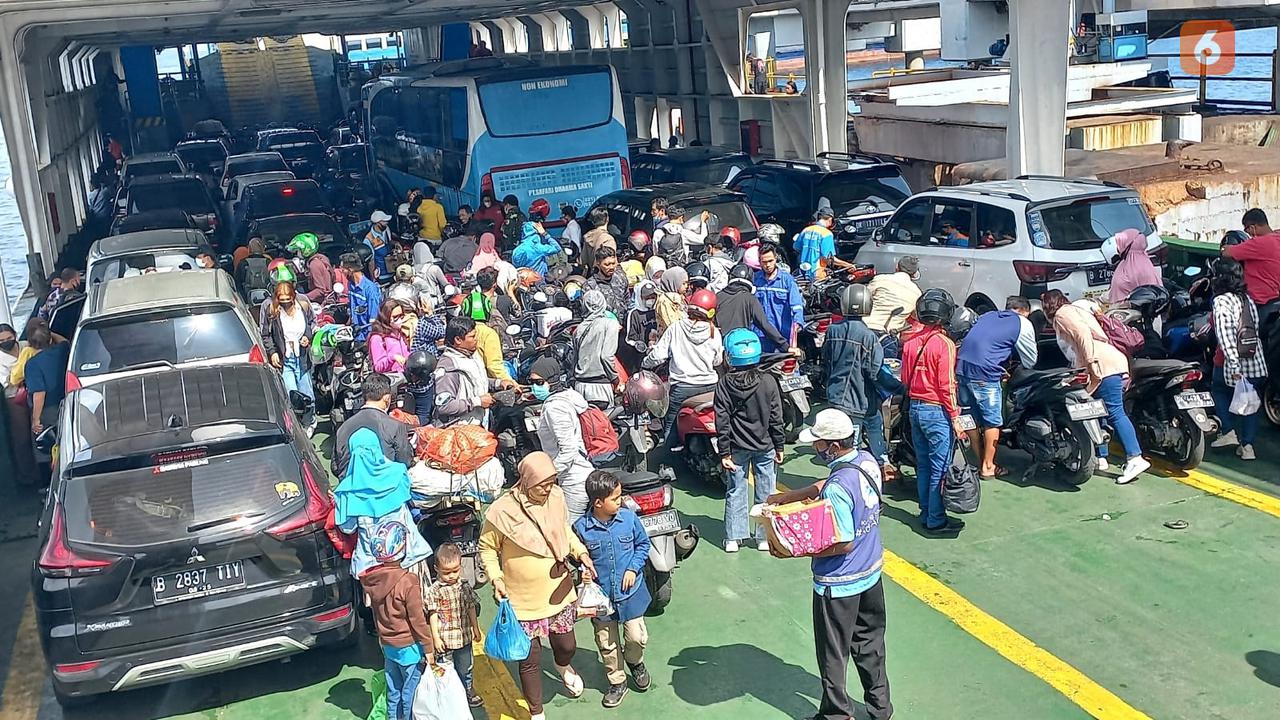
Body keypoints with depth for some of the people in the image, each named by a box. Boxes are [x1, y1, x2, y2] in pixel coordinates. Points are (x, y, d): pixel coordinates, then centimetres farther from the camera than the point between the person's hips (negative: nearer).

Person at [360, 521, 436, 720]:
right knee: (410, 690, 9)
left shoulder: (371, 581, -6)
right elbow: (417, 619, -19)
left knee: (393, 689, 19)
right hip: (409, 646, -6)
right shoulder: (408, 582, -25)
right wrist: (428, 648, -9)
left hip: (387, 644, 6)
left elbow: (377, 615, 7)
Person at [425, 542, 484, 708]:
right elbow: (433, 615, -10)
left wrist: (476, 629, 13)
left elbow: (471, 608, 9)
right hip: (444, 639, -4)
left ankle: (469, 691, 35)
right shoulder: (434, 591, -13)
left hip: (464, 636, 4)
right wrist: (436, 637, -11)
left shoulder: (465, 586, 0)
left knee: (465, 666, 19)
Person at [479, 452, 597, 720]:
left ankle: (563, 667, 61)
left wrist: (581, 552, -4)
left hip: (559, 592, 4)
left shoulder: (556, 497, -11)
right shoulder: (501, 511, -23)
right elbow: (487, 548, -7)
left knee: (566, 645, 23)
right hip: (524, 602, -4)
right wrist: (496, 578, -19)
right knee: (530, 661, 8)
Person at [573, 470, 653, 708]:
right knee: (607, 644, 13)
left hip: (630, 591, 0)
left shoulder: (629, 517, -12)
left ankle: (635, 662, 39)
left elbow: (643, 544, 3)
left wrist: (634, 568, -8)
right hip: (601, 596, 0)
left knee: (636, 637, 4)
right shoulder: (581, 527, -15)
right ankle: (617, 682, 34)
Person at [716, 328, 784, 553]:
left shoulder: (724, 384, -9)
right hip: (765, 446, 0)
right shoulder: (768, 381, -9)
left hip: (737, 447, 0)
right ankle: (764, 537, 16)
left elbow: (722, 421, -8)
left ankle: (732, 538, 13)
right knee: (765, 492, 10)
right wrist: (779, 446, 4)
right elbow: (776, 418, -6)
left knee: (736, 491, 10)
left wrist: (724, 452, -2)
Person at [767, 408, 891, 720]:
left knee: (834, 654, 12)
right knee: (870, 643, 23)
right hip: (871, 573, 8)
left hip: (839, 584, -8)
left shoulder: (837, 489, -31)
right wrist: (784, 498, 4)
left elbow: (843, 544, -28)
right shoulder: (868, 461, -6)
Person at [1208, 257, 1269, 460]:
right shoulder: (1247, 298, 10)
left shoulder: (1222, 301, -13)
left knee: (1220, 390, 20)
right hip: (1257, 363, 6)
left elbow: (1225, 335, -22)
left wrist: (1234, 365, -24)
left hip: (1233, 362, -6)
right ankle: (1247, 445, 9)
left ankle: (1228, 431, 11)